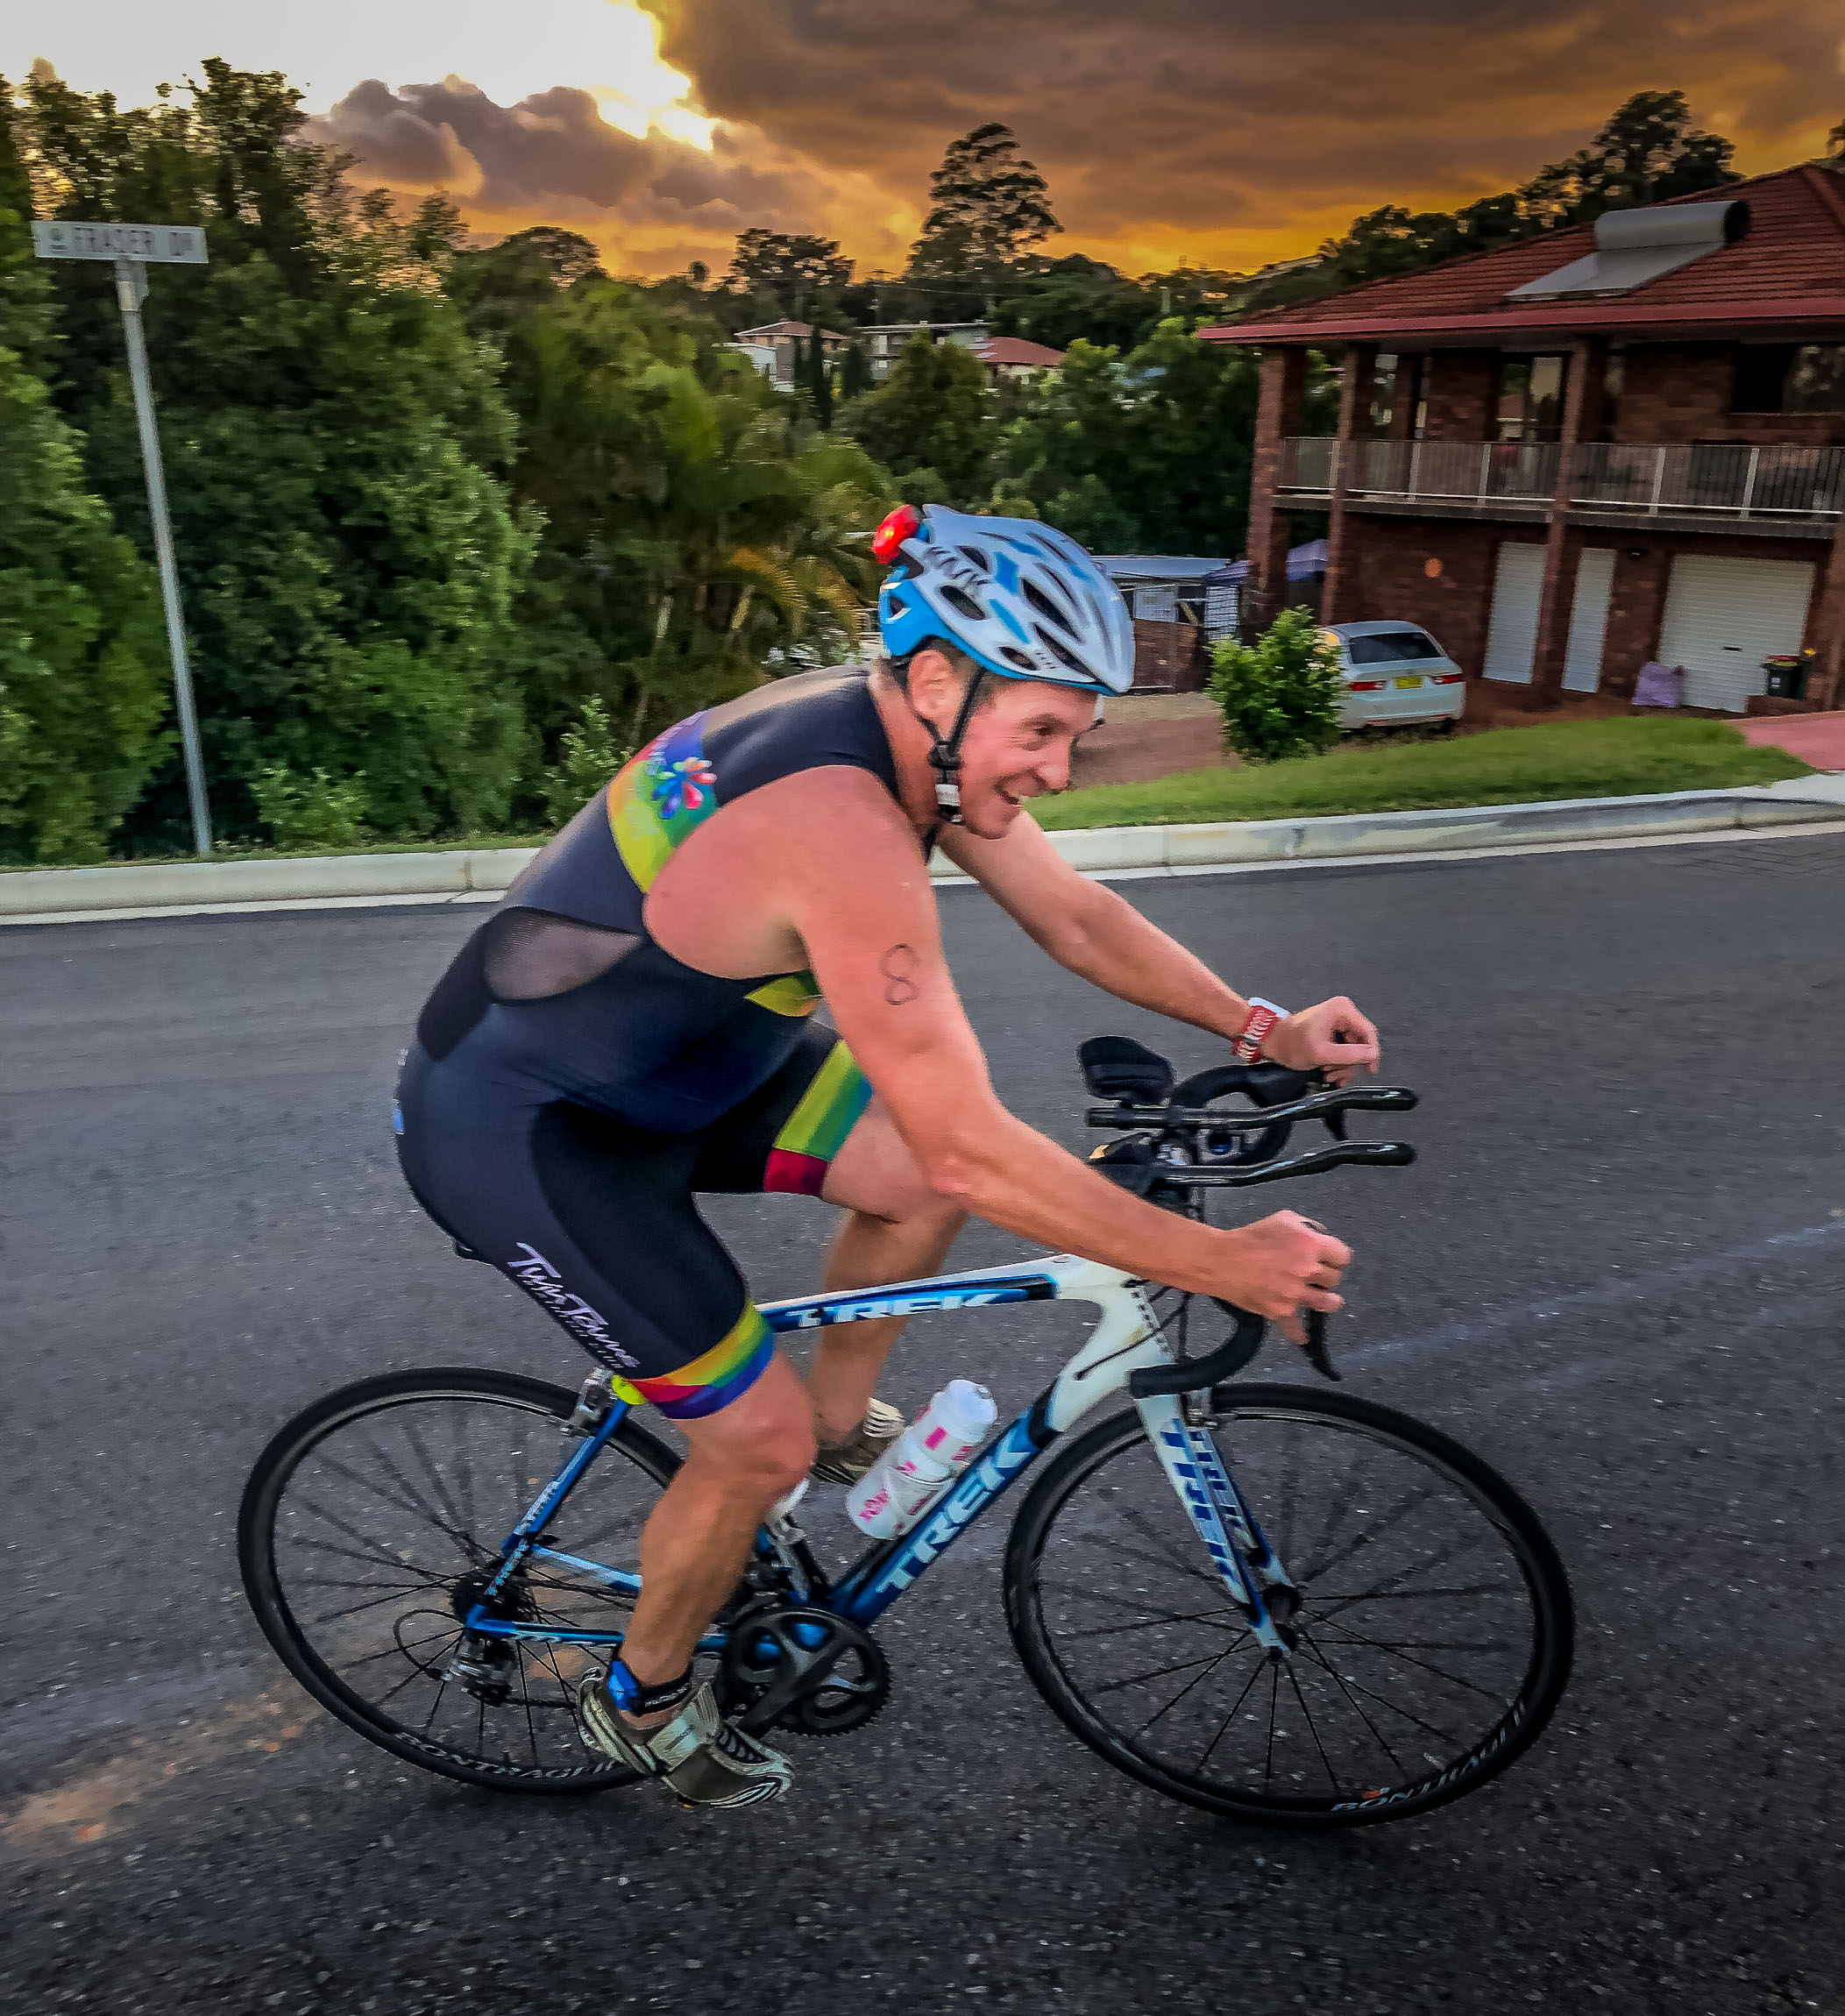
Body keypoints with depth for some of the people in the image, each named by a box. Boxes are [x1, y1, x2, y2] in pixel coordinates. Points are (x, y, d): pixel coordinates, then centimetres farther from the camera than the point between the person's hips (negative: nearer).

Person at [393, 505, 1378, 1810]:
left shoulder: (917, 738, -7)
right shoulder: (844, 830, -35)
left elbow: (1073, 914, 4)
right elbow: (973, 1152, -36)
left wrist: (1266, 1030, -2)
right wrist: (1220, 1264, -29)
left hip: (655, 1059, 9)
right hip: (511, 1132, -8)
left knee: (925, 1176, 1)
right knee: (758, 1441, -3)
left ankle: (838, 1425, 25)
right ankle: (642, 1702, 25)